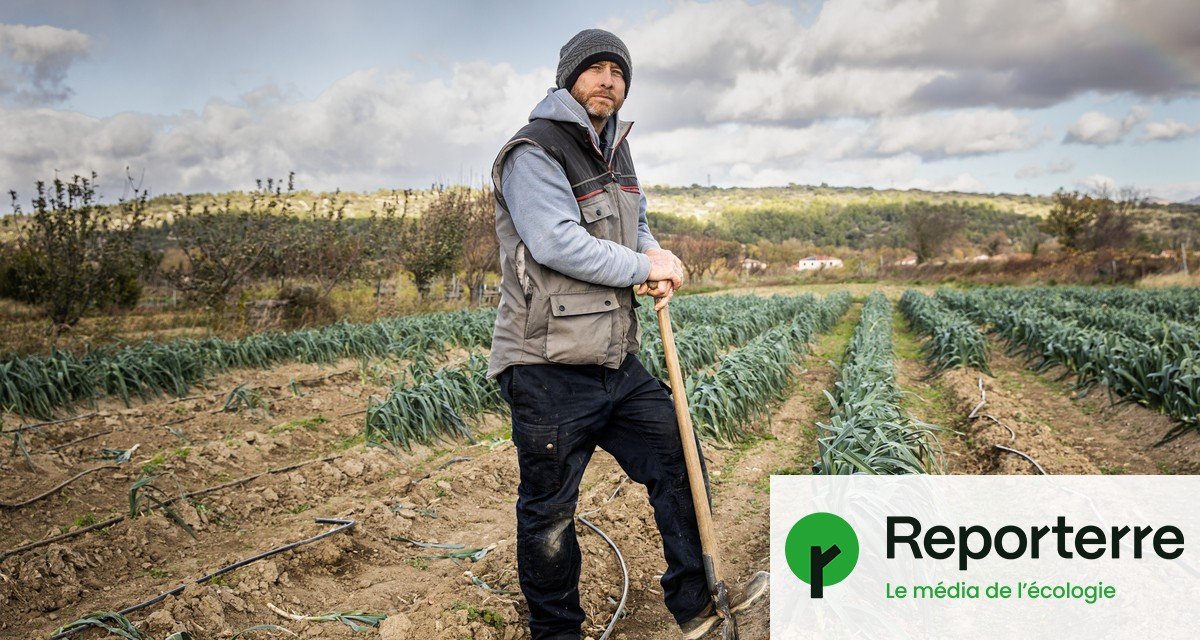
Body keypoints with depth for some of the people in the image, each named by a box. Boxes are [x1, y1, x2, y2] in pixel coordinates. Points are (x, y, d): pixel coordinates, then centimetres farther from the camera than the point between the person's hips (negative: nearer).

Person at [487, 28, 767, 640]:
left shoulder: (615, 151, 16)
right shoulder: (533, 152, -12)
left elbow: (636, 225, 25)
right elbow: (558, 243, -24)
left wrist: (657, 256, 1)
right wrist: (644, 267, -13)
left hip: (616, 361, 9)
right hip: (548, 367, -8)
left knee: (675, 459, 11)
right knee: (549, 511, 5)